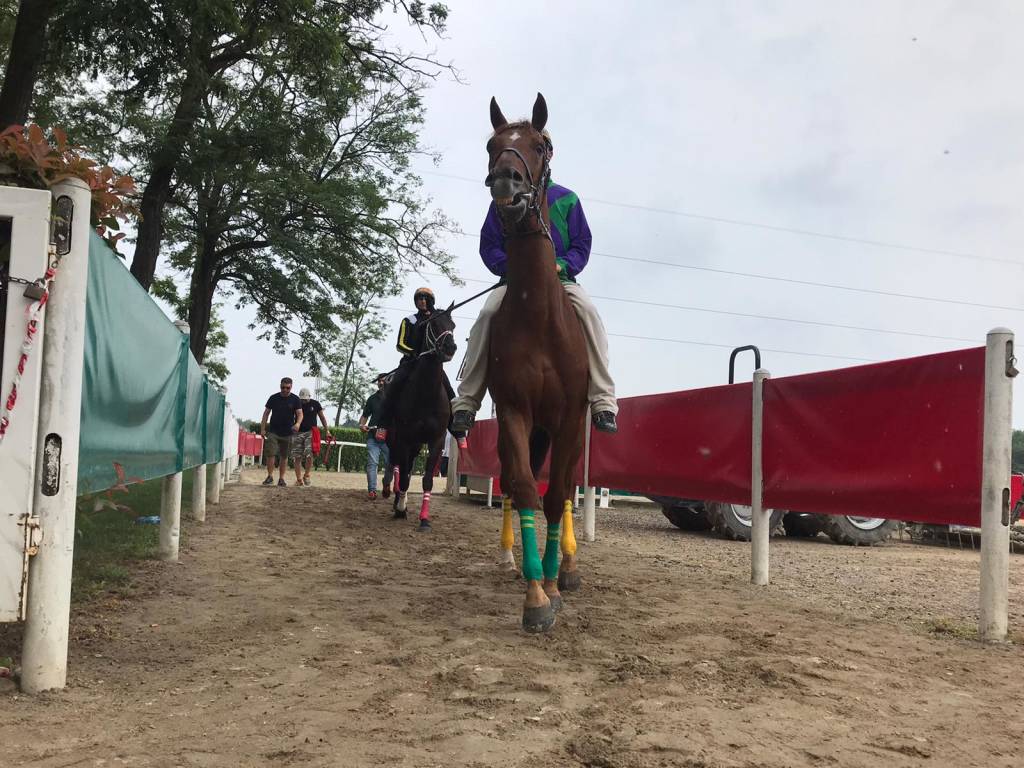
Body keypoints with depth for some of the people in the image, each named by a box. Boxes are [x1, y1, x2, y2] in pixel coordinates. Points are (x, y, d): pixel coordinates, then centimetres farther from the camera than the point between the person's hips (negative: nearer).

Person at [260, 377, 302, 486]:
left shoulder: (295, 399, 0)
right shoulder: (273, 398, 2)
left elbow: (300, 414, -5)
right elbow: (266, 413, 6)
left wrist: (298, 423, -27)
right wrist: (262, 428, 0)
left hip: (287, 432, 0)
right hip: (273, 432, 0)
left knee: (284, 456, 7)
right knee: (270, 454, -10)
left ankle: (281, 478, 14)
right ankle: (270, 476, 0)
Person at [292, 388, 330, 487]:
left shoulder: (315, 404, 4)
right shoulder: (297, 404, 4)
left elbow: (322, 417, 11)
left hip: (310, 432, -1)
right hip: (298, 433, 1)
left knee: (309, 455, -14)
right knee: (297, 457, -1)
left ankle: (306, 475, 7)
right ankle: (299, 479, 7)